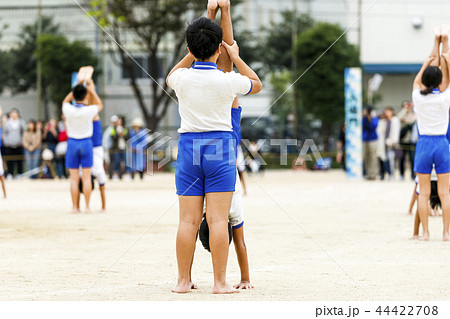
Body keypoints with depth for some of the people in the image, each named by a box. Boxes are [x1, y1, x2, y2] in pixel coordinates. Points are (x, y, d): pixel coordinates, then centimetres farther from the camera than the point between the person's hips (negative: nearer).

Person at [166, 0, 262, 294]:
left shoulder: (182, 78, -2)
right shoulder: (227, 81, -9)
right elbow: (257, 84, 13)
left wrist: (192, 53, 27)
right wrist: (236, 58, 21)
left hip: (188, 145, 2)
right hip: (220, 147, -2)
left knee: (188, 220, 4)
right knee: (218, 219, -3)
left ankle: (183, 281, 7)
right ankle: (220, 282, -3)